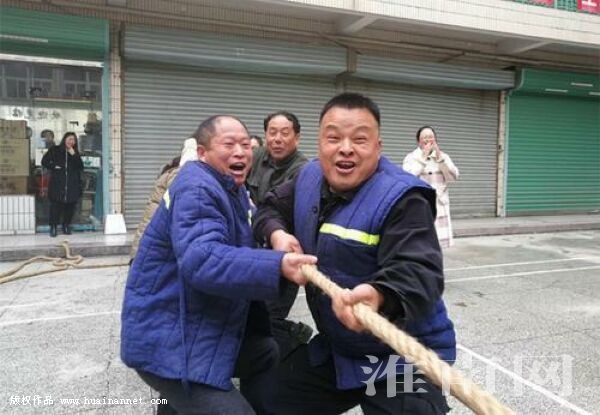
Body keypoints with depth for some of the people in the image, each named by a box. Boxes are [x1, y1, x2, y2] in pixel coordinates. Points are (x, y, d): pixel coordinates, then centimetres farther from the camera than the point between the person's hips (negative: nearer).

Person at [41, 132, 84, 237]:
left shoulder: (75, 153, 13)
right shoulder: (54, 150, 7)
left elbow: (81, 167, 2)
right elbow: (44, 161, 7)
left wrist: (74, 155, -7)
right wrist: (54, 167, -7)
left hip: (72, 186, 3)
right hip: (57, 184, -2)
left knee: (70, 206, 3)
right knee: (56, 206, -5)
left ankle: (66, 226, 18)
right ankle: (53, 226, 5)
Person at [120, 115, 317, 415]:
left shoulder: (233, 190, 11)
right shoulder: (196, 190, -22)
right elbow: (203, 260, -38)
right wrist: (277, 266, -48)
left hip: (205, 330, 10)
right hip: (167, 343, -10)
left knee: (270, 355, 24)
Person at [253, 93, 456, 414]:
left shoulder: (402, 198, -25)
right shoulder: (310, 179, -2)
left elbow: (419, 273, -35)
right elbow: (270, 207, 13)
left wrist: (379, 296, -55)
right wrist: (277, 233, -8)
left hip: (403, 357, -6)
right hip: (333, 348, 7)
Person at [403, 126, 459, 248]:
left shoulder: (443, 156, 11)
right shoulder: (411, 157, 0)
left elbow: (453, 176, -4)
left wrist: (440, 157, -13)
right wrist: (423, 157, -16)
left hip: (439, 207, 4)